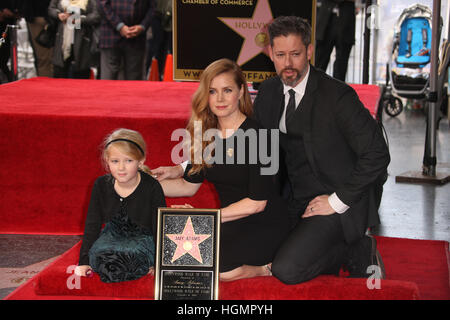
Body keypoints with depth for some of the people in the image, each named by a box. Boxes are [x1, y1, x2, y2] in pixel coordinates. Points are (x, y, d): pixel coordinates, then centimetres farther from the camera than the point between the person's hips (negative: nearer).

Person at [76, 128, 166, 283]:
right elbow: (92, 226, 1)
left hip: (142, 240, -2)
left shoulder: (152, 187, -14)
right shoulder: (101, 185, -5)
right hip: (112, 236, 3)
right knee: (97, 254, -29)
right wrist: (84, 262, -4)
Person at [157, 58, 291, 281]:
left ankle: (264, 268, -2)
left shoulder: (256, 135, -16)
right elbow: (189, 185, 13)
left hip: (264, 225, -7)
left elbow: (257, 202, -16)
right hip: (231, 224, 7)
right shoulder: (205, 134, 5)